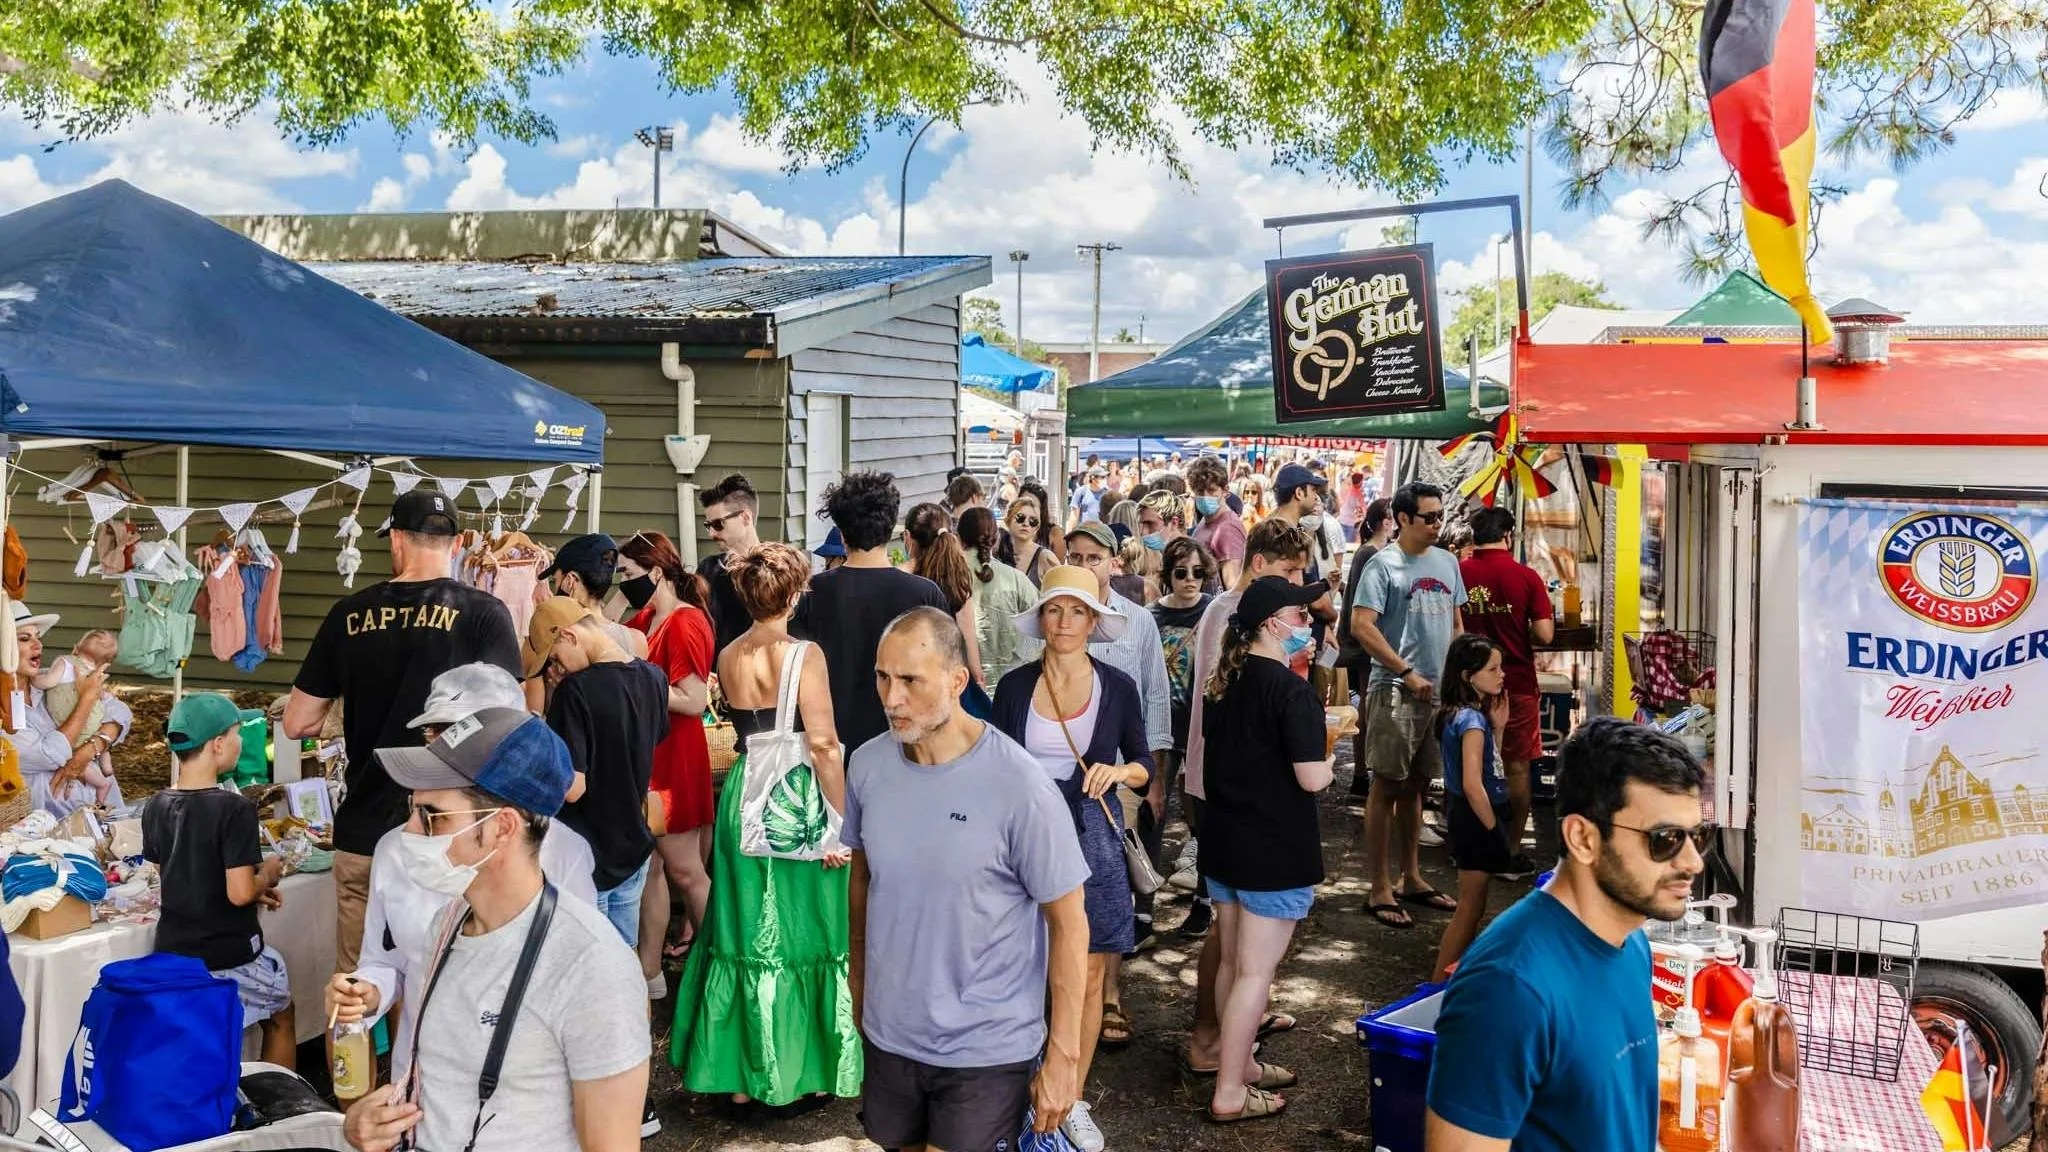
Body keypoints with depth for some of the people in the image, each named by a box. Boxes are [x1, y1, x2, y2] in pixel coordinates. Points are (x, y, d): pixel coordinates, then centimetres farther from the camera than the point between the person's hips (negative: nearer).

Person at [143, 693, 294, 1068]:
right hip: (231, 956, -5)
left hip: (173, 952, 5)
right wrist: (268, 875, -3)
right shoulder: (234, 809, -22)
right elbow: (240, 893, -24)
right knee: (280, 1022, 19)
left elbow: (178, 877, 11)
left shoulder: (155, 808, 0)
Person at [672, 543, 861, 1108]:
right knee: (801, 933, 7)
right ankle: (802, 1070, 19)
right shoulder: (804, 654, -13)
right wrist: (839, 822, -14)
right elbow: (822, 744, -17)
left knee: (745, 931, 13)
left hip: (743, 793, 5)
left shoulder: (728, 656, 4)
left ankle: (739, 1072, 23)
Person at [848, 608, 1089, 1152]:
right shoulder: (867, 765, -6)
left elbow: (1068, 922, -13)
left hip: (988, 1049, -4)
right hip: (889, 1035, 5)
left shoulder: (1020, 786, -20)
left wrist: (1063, 1056, -11)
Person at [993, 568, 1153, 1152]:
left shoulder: (1117, 687, -1)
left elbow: (1143, 767, 7)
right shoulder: (1014, 686, -1)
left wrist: (1119, 772, -14)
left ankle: (1073, 1100, 21)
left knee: (1087, 976, 4)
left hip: (1091, 836, 0)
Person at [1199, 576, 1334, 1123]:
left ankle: (1239, 1063, 33)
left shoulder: (1224, 682, 6)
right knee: (1255, 973, 1)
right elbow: (1312, 778, -23)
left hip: (1223, 841, 8)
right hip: (1274, 850, -8)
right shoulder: (1292, 690, -19)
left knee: (1232, 963, 18)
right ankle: (1229, 1093, 7)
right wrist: (1325, 755, -1)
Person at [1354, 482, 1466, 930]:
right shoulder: (1384, 564, -8)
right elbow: (1362, 626, -16)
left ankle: (1411, 879, 26)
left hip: (1439, 691, 7)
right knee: (1387, 787, -2)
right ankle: (1380, 890, 4)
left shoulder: (1447, 562, 13)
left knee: (1416, 786, 15)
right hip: (1395, 692, -7)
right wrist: (1407, 673, -16)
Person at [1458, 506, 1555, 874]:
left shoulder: (1457, 574, -5)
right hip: (1516, 682, -2)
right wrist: (1520, 632, 7)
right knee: (1517, 766, 7)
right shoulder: (1526, 577, -10)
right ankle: (1512, 851, 11)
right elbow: (1544, 635, -14)